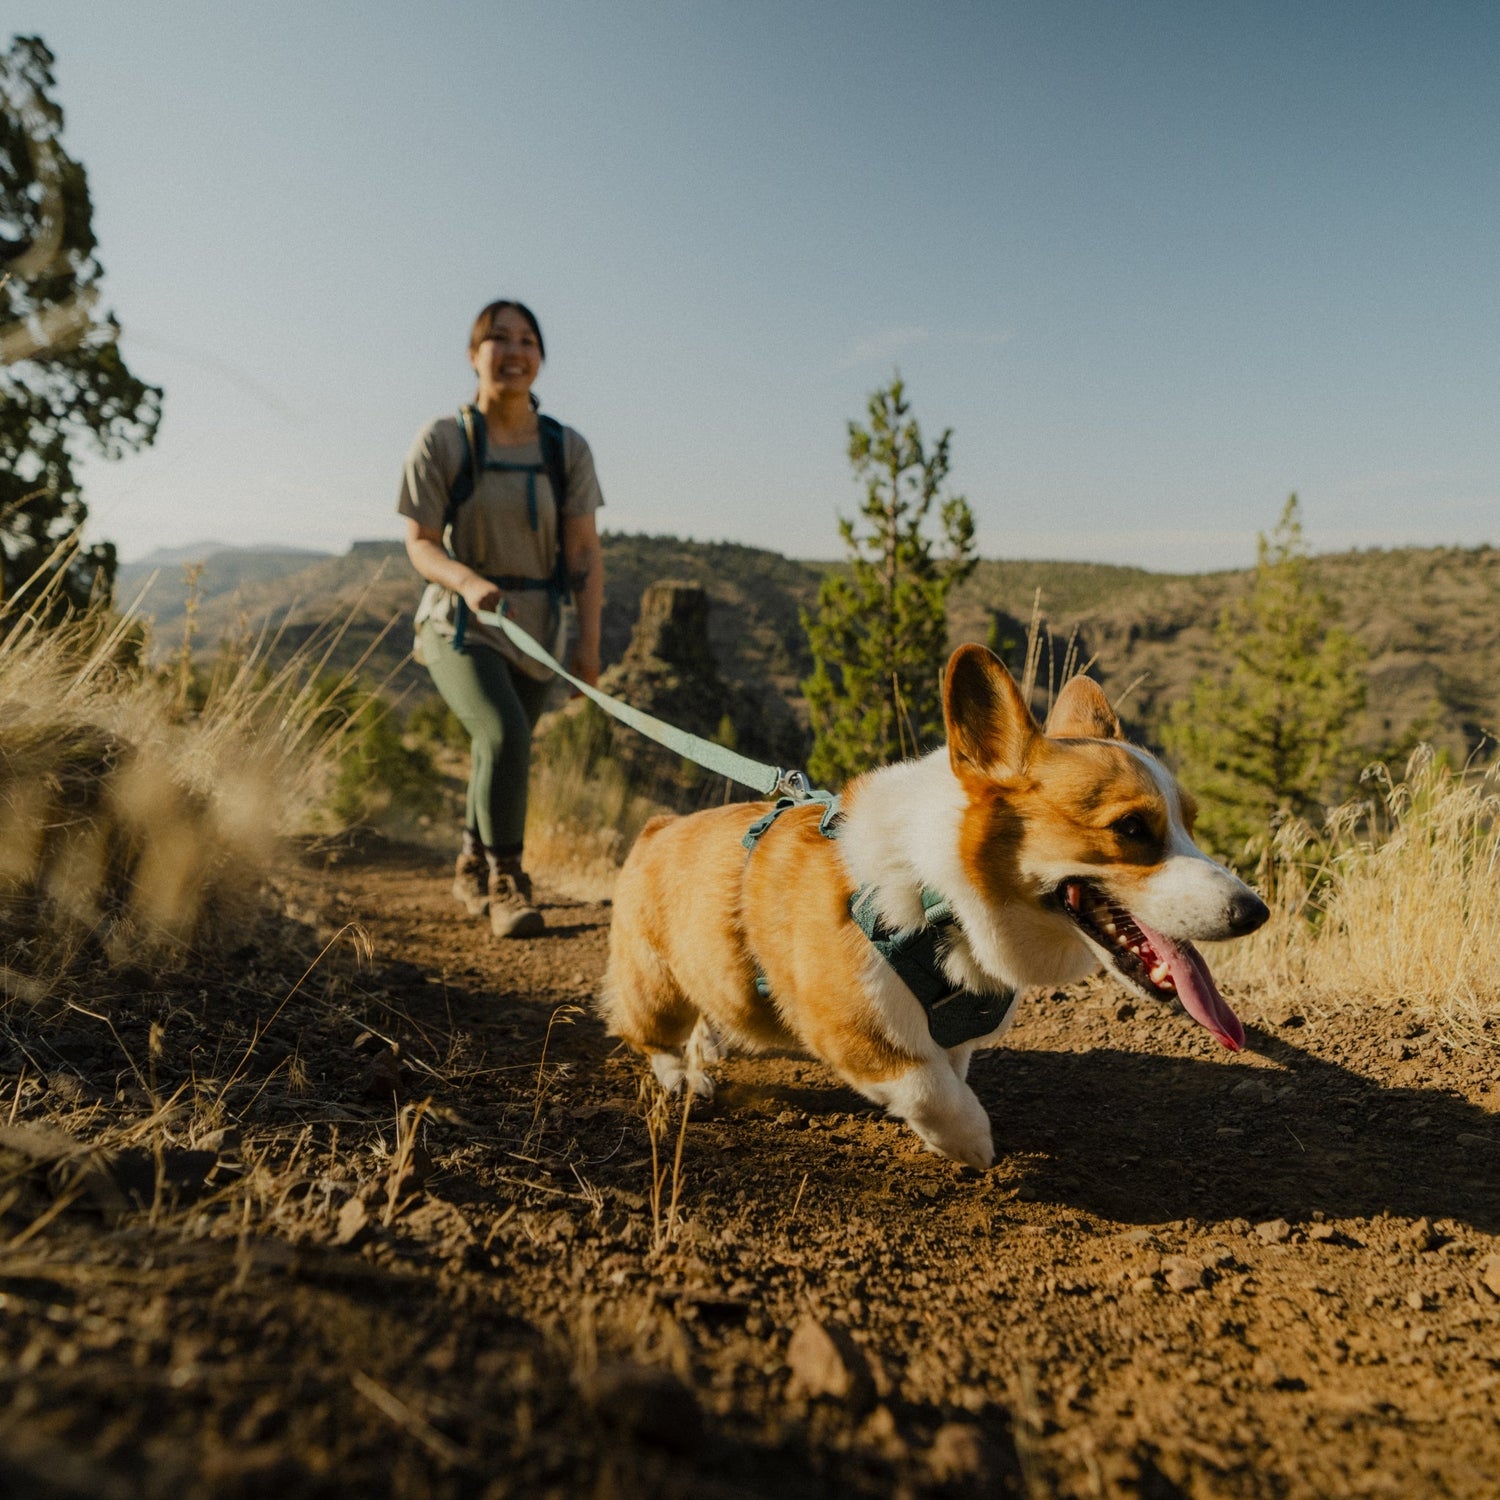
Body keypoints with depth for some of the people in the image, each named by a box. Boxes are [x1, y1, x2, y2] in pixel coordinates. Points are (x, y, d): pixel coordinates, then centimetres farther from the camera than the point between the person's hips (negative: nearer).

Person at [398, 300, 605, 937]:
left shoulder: (567, 448, -1)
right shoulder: (442, 441, -7)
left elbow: (583, 550, -3)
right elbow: (420, 543, -9)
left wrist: (589, 642, -9)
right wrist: (467, 580, -30)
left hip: (534, 627, 4)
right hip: (459, 622, -3)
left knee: (504, 752, 14)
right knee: (503, 735, -26)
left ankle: (473, 868, 39)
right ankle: (505, 881, -10)